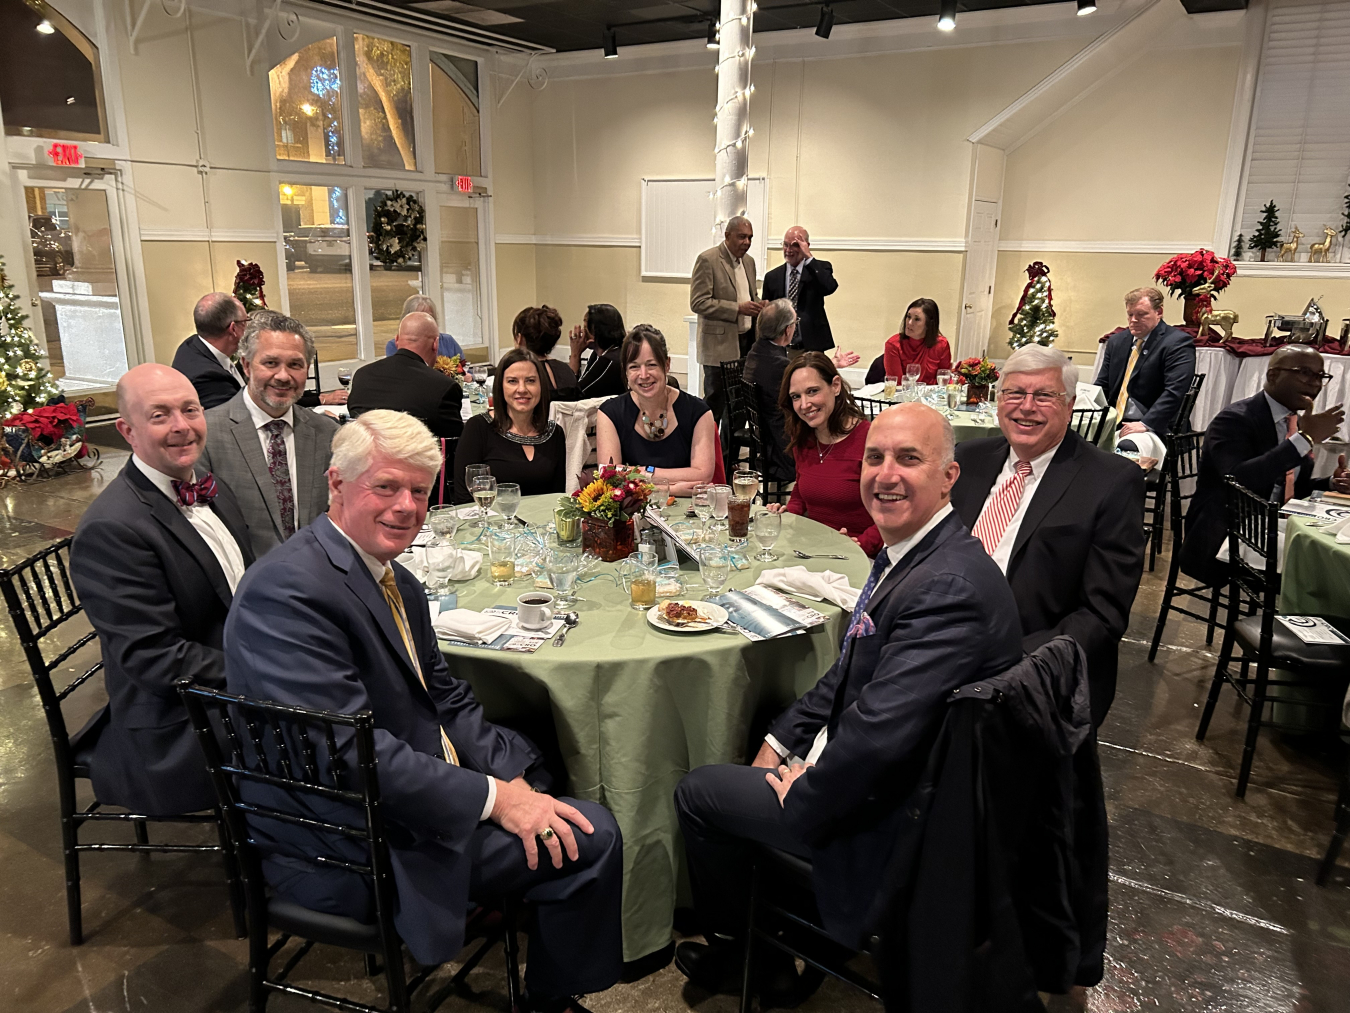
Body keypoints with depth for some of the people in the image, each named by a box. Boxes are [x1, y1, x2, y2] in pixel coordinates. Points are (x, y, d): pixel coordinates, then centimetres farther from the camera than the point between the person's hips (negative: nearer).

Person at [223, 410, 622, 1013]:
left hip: (419, 792, 10)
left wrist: (512, 774, -6)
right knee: (591, 837, -11)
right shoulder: (290, 590, -24)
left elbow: (444, 694, 9)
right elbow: (347, 748, -29)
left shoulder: (394, 579, 7)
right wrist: (492, 797, -25)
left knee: (587, 825, 11)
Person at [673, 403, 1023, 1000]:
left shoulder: (948, 586, -31)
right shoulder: (908, 552, 2)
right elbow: (851, 672, 11)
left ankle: (742, 959, 29)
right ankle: (761, 955, 39)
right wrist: (782, 739, 6)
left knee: (698, 792, 3)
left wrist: (803, 792, -16)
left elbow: (877, 736, -33)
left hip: (894, 816, -9)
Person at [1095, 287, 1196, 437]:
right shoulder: (1116, 341, 16)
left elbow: (1175, 392, -15)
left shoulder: (1178, 342, -4)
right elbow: (1102, 385, 15)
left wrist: (1146, 424, -27)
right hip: (1114, 426, 6)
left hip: (1157, 429, -6)